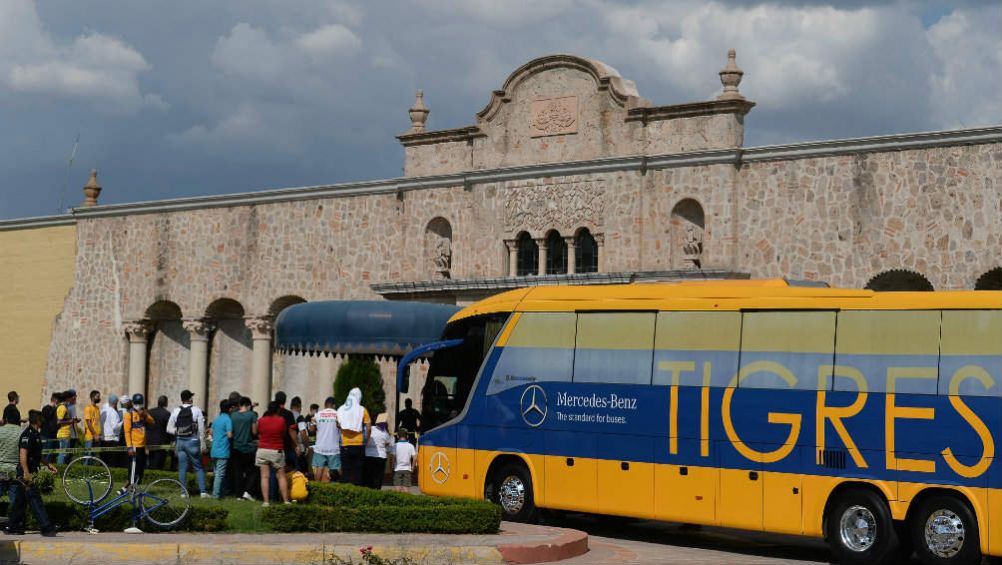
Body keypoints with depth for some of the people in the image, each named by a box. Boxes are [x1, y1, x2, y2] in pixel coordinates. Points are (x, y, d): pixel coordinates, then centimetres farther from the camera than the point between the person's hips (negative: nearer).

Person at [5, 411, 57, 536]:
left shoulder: (35, 434, 17)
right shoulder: (28, 434, -15)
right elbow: (23, 455, -23)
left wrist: (48, 464, 26)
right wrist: (26, 473, -27)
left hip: (30, 473, 10)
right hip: (26, 473, -10)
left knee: (20, 502, 12)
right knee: (35, 500, -9)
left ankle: (12, 527, 16)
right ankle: (46, 527, -12)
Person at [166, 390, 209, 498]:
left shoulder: (176, 411, 3)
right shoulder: (196, 410, -6)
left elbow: (169, 429, 3)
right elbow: (201, 429, -6)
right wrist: (203, 444, -2)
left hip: (180, 441, 3)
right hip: (193, 441, -3)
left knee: (182, 468, 8)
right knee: (198, 467, 4)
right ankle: (203, 491, -3)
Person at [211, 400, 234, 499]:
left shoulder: (216, 419, 11)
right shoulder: (227, 420, -13)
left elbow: (211, 432, 19)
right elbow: (230, 435, -19)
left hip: (214, 450, 8)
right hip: (223, 451, -8)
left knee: (217, 472, 16)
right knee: (220, 473, -5)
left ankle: (216, 492, 20)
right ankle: (216, 494, -6)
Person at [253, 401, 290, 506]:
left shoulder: (260, 420, -1)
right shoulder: (282, 420, -6)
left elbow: (255, 432, 11)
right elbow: (285, 434, 3)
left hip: (262, 450, 1)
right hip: (277, 451, -1)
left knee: (265, 477, 1)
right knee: (281, 476, 7)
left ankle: (265, 501, -5)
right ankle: (286, 500, 5)